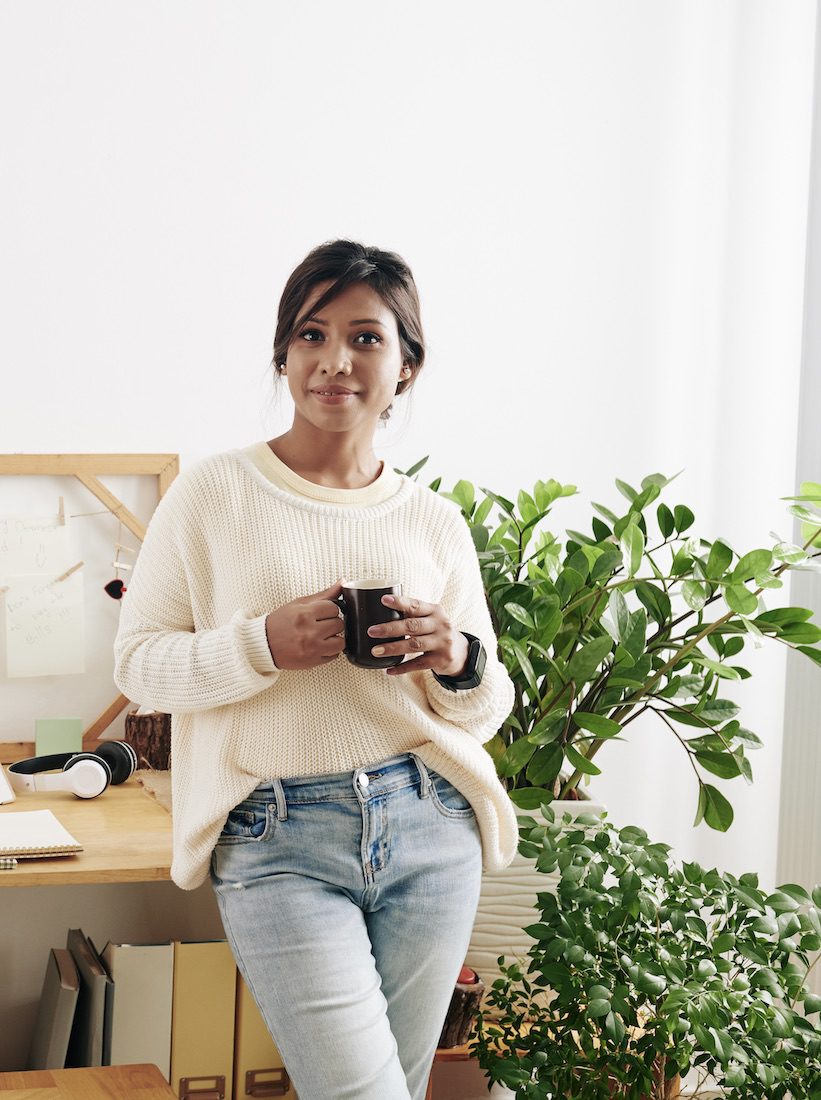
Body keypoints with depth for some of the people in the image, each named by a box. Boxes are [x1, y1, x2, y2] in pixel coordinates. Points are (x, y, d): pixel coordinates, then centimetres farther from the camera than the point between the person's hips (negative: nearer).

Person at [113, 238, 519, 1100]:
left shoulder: (435, 525, 8)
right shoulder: (214, 496, 0)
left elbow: (488, 708, 14)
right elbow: (137, 663, 0)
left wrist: (460, 664, -10)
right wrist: (263, 646, -16)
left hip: (428, 832, 4)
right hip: (278, 846, -3)